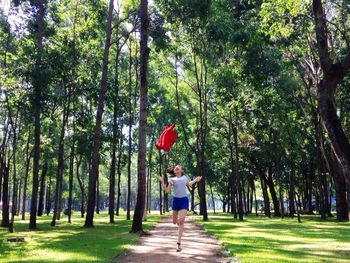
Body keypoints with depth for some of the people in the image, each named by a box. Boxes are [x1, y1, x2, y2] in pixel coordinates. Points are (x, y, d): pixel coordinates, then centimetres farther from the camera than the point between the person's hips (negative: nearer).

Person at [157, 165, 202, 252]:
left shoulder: (184, 177, 9)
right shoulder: (172, 179, 2)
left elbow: (189, 184, 31)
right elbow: (166, 191, -4)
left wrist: (196, 180, 20)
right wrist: (162, 182, -14)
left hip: (184, 200, 0)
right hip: (176, 200, 1)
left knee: (181, 220, -14)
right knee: (175, 222, 8)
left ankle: (179, 243, -14)